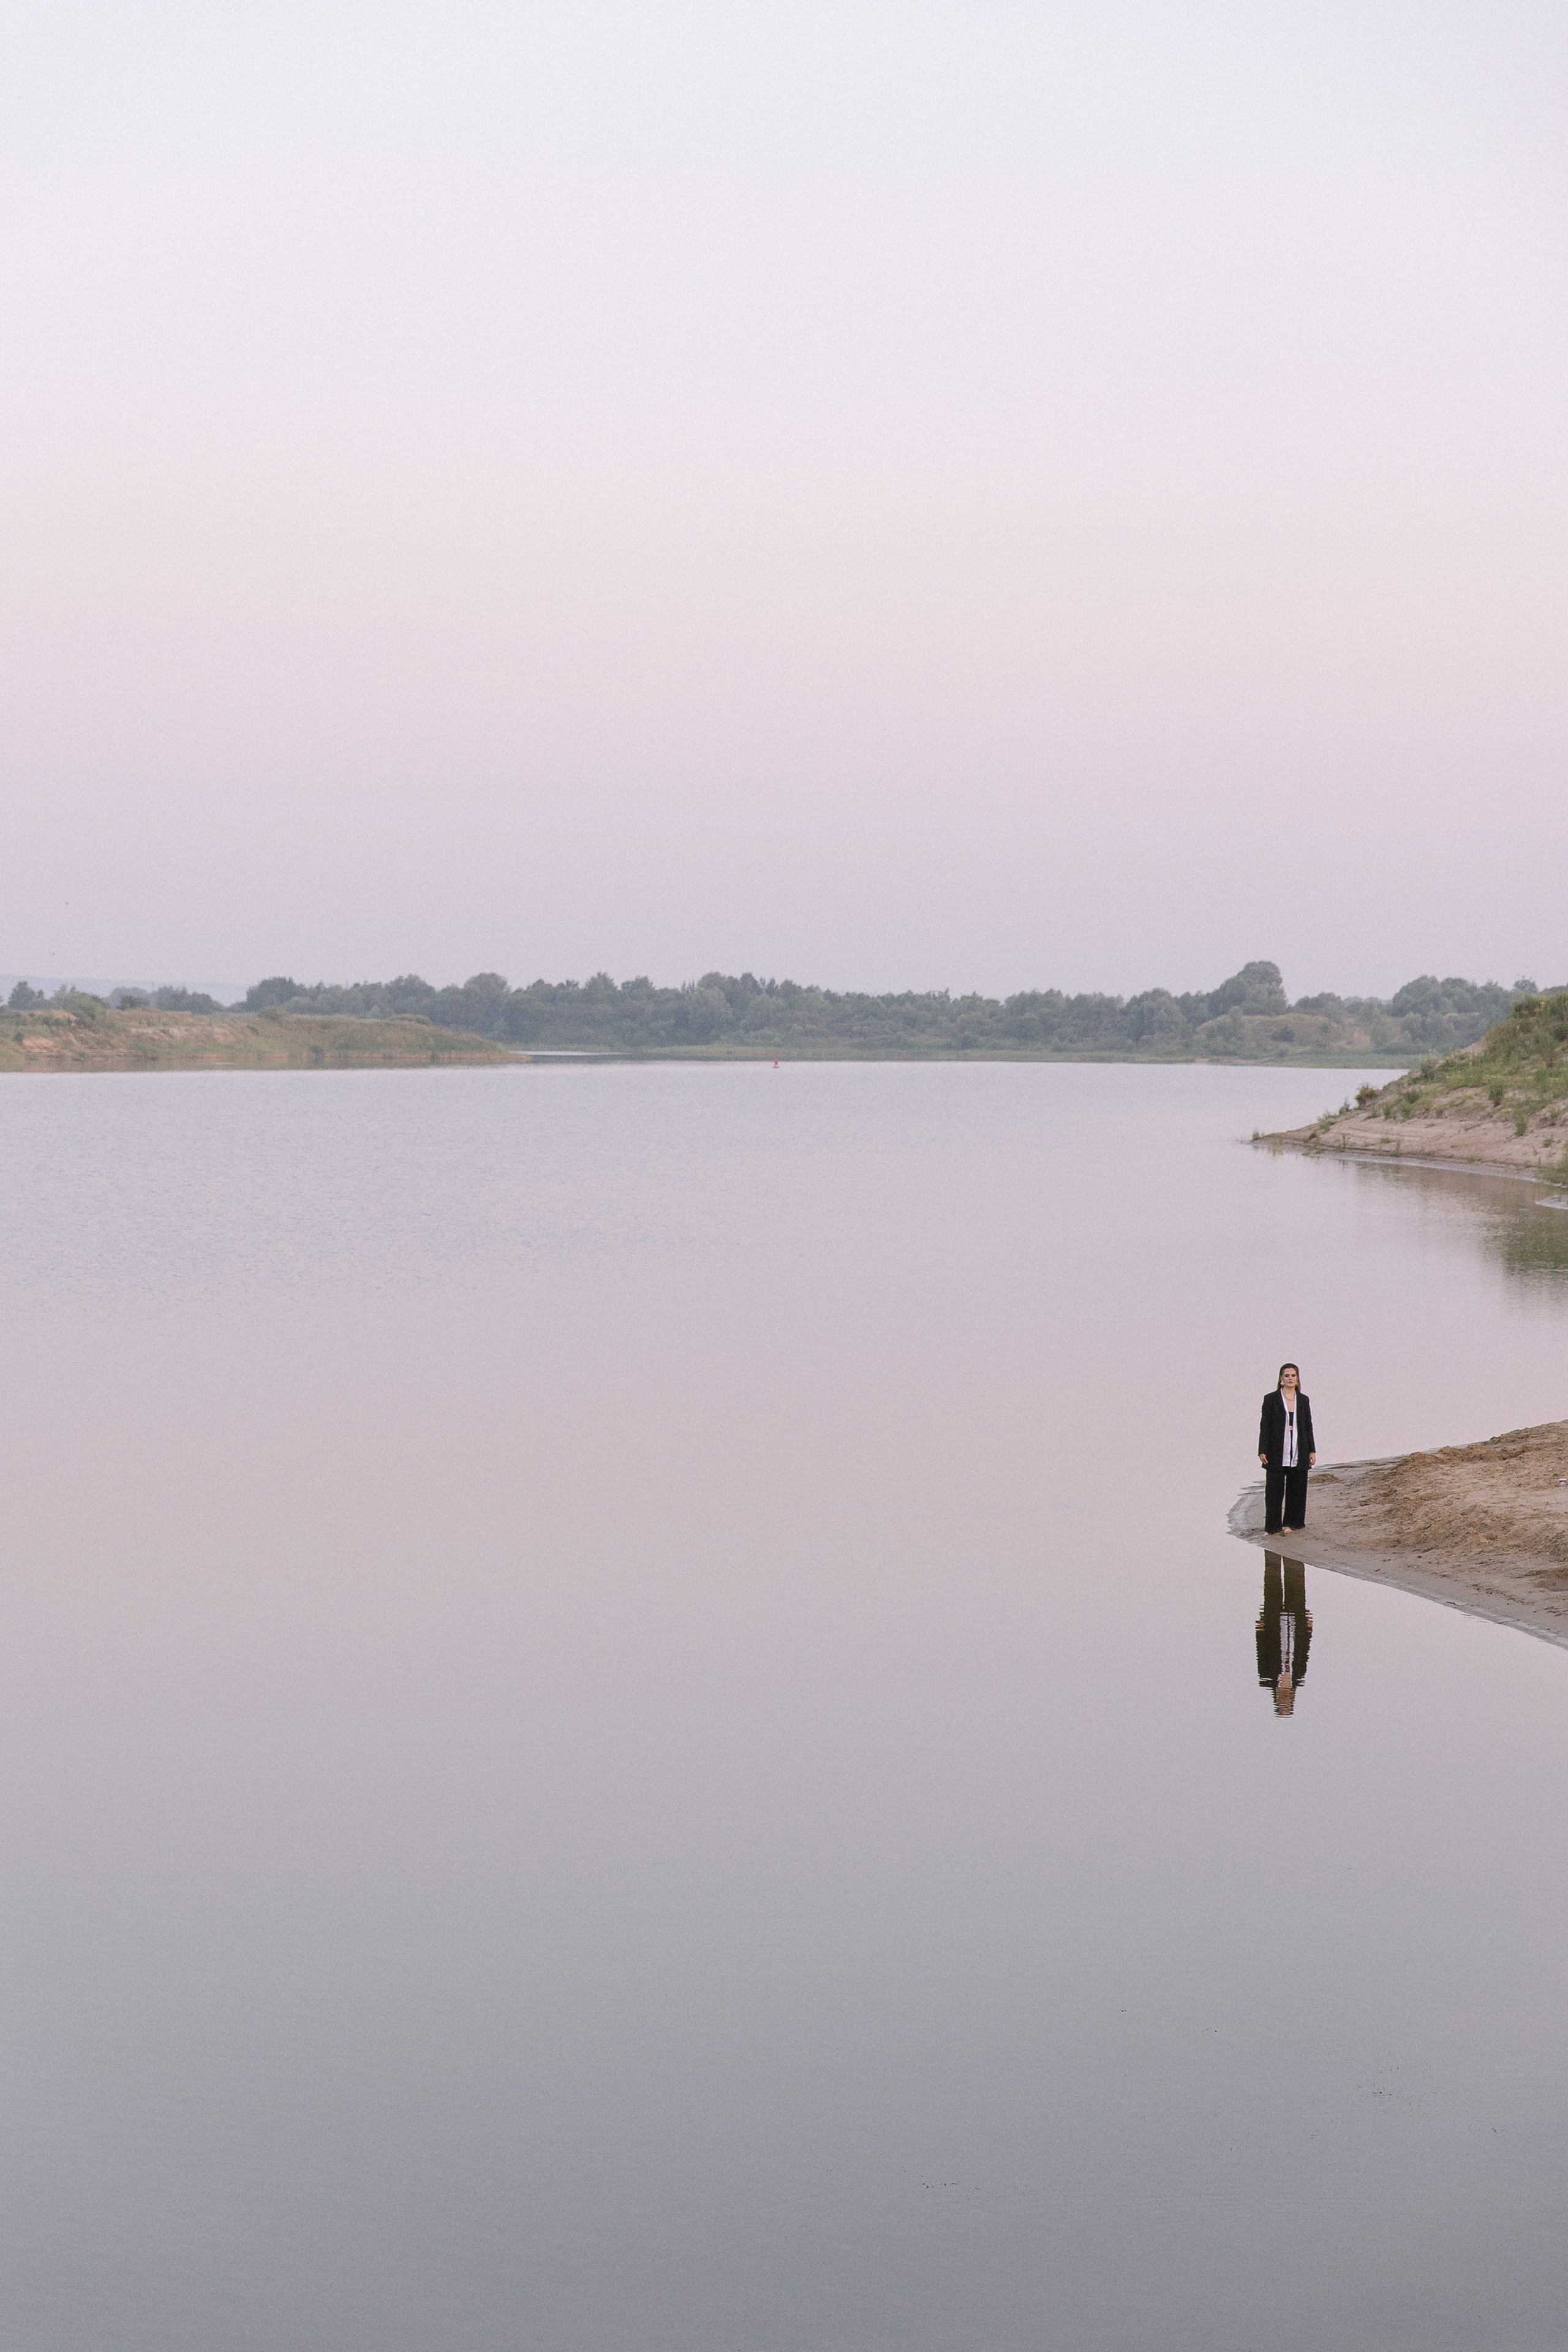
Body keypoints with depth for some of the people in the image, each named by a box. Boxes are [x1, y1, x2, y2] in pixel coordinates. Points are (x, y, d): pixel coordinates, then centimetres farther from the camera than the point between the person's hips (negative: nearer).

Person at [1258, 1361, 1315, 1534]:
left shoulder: (1304, 1400, 9)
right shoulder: (1271, 1399, 0)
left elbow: (1308, 1427, 12)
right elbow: (1264, 1426, -2)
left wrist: (1312, 1451, 7)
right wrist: (1262, 1451, -8)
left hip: (1299, 1453, 3)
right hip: (1276, 1453, -3)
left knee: (1297, 1490, 6)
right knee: (1274, 1491, -2)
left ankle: (1292, 1523, 17)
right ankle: (1273, 1527, 2)